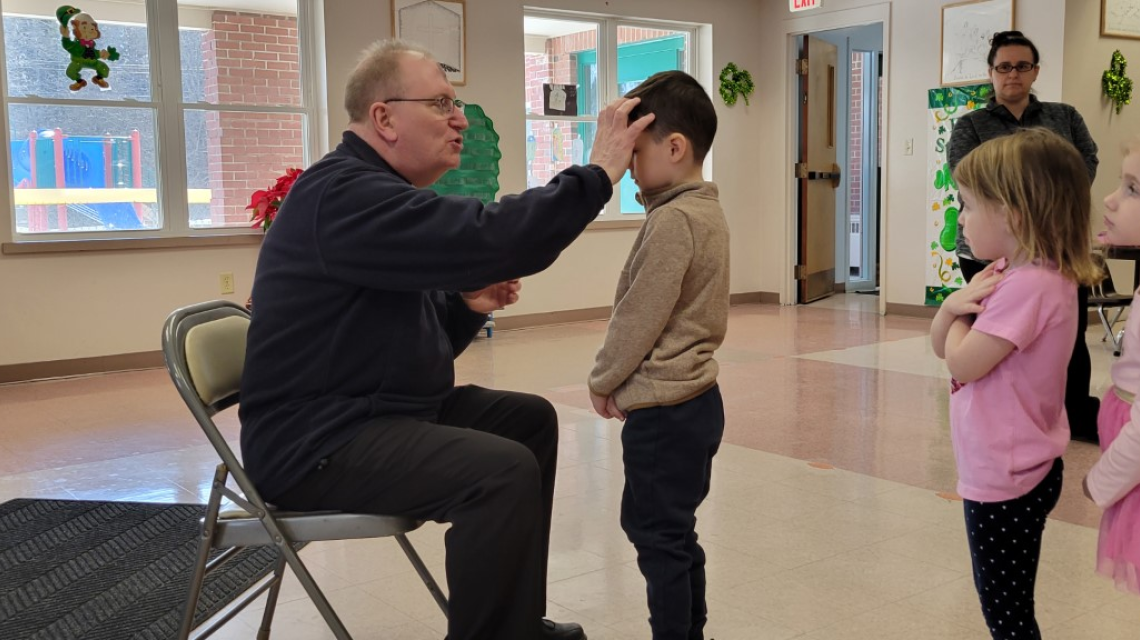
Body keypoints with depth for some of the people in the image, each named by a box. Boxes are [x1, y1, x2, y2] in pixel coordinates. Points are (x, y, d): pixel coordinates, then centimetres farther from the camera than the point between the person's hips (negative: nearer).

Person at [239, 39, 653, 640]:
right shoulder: (345, 193, -21)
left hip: (385, 411, 11)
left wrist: (468, 304, -2)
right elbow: (490, 238, -34)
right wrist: (597, 173, -24)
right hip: (317, 439, -11)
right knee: (504, 470, -27)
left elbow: (421, 339, 17)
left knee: (530, 419, 14)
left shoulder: (375, 191, 14)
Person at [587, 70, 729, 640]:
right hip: (694, 396, 10)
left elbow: (638, 319, -18)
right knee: (675, 531, 20)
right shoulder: (706, 210, 9)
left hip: (664, 408, -10)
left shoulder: (672, 221, -20)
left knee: (659, 536, 1)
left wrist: (602, 381, -5)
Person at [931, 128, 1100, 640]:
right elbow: (942, 345, 10)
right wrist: (953, 307, -11)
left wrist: (967, 314, -7)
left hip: (1006, 480, -9)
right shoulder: (1008, 273, 6)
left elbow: (963, 363, -24)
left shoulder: (1029, 286, -25)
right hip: (1008, 470, 9)